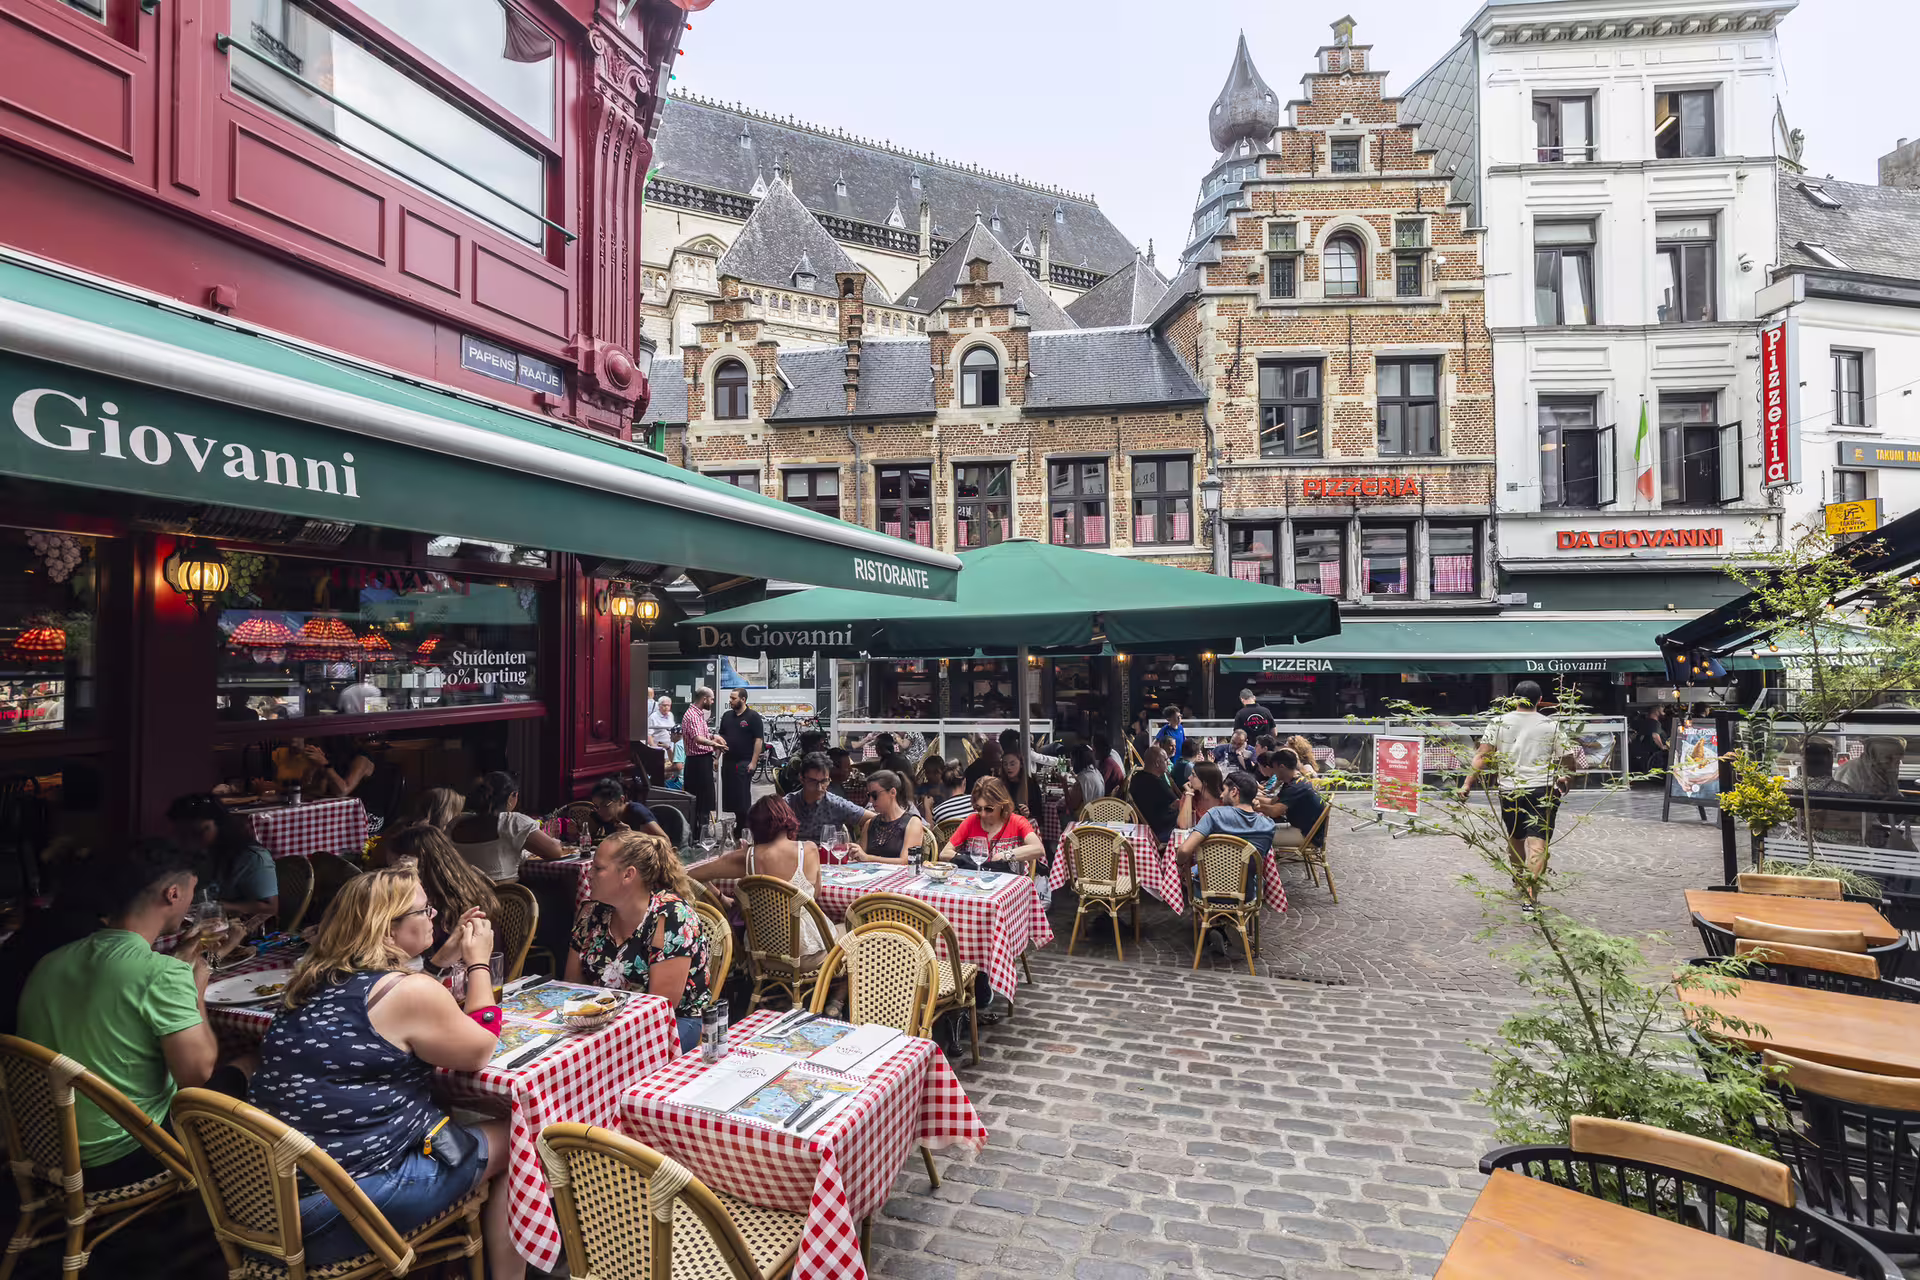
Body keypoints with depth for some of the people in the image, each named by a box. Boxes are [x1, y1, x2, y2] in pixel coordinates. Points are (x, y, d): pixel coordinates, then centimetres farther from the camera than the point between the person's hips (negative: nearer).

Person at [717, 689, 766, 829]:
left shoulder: (753, 717, -6)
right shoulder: (727, 716, 13)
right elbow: (721, 737, 19)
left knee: (743, 795, -5)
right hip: (728, 761, 6)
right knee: (729, 793, 8)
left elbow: (759, 740, -10)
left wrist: (753, 762, -15)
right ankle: (737, 818, 19)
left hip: (744, 762, -6)